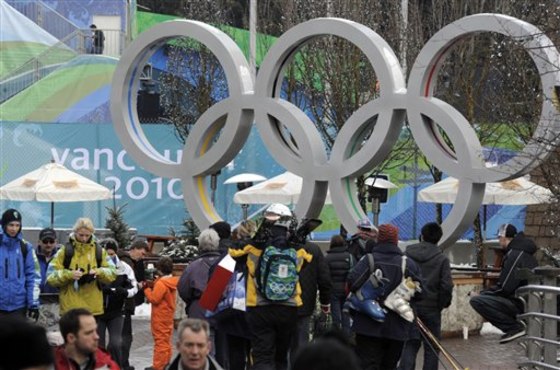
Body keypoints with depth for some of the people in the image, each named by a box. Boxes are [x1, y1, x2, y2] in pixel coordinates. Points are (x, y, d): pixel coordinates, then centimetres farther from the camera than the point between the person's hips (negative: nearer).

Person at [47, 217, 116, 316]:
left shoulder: (99, 251, 9)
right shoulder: (65, 251, 0)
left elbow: (112, 273, 5)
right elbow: (51, 276, -4)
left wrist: (99, 272, -15)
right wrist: (69, 274, -21)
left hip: (93, 307, 3)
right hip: (70, 307, -2)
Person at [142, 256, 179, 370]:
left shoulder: (161, 283, -21)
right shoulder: (172, 282, 7)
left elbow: (154, 298, -21)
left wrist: (147, 288, -9)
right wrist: (152, 285, 2)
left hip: (160, 318, -9)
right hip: (168, 316, 9)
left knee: (160, 341, -6)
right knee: (166, 340, 16)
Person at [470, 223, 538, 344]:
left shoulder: (515, 255, -15)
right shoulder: (524, 252, 16)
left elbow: (504, 288, -19)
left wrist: (482, 293, -5)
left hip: (522, 304, -10)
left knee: (476, 301, -20)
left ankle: (514, 327, -14)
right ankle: (515, 326, 11)